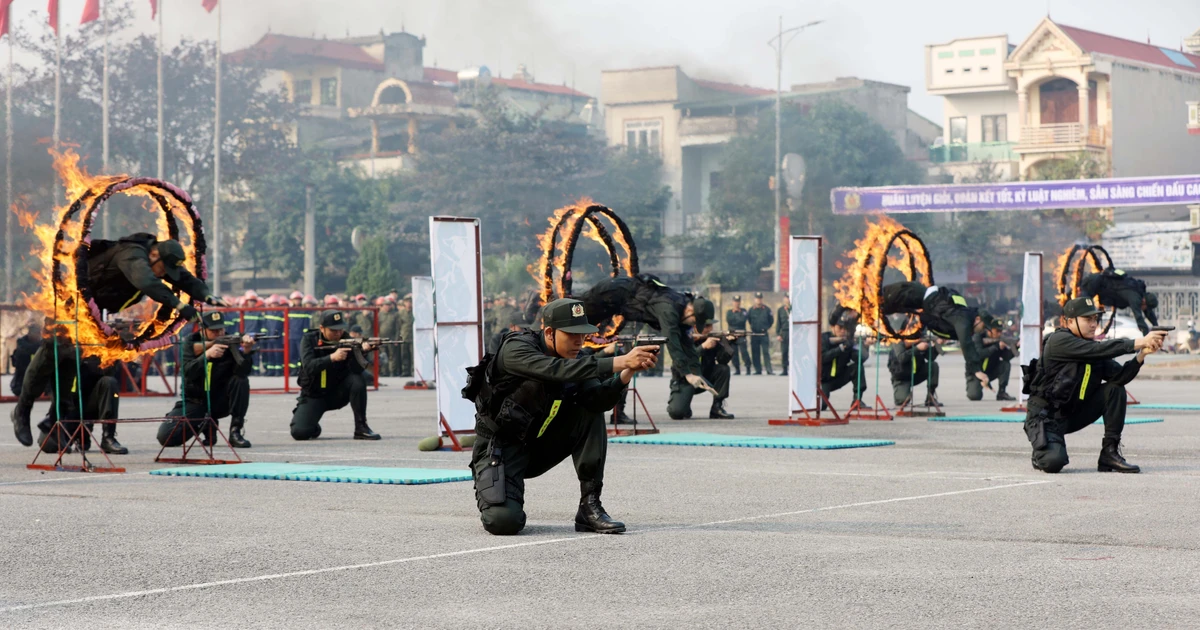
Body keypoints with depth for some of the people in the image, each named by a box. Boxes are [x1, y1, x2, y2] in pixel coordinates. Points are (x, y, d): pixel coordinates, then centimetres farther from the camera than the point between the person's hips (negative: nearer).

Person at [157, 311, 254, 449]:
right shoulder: (191, 343, -8)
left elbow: (242, 372, -26)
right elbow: (188, 372, -23)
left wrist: (246, 351, -44)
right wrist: (207, 355, -39)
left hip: (221, 401, 0)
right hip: (195, 402, 1)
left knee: (241, 380, -29)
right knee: (166, 436, -19)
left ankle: (235, 431, -19)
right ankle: (205, 425, 11)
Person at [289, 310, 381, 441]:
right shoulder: (309, 340, -10)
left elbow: (356, 370, -22)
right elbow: (309, 367, -26)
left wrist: (361, 351, -42)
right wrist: (332, 357, -40)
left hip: (338, 394, 1)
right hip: (313, 396, -1)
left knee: (358, 381, -28)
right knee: (299, 432, -23)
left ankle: (361, 428, -18)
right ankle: (314, 428, 15)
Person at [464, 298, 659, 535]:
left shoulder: (572, 359, -2)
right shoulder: (517, 349, -21)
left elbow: (597, 401, -18)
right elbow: (558, 371, -40)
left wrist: (625, 374, -36)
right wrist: (619, 362, -45)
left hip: (539, 445, 6)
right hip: (501, 448, -6)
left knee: (591, 414, -12)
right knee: (504, 521, -29)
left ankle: (590, 507, -10)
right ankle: (490, 493, 10)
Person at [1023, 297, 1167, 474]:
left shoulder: (1094, 351, 5)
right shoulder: (1059, 341, -18)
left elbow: (1120, 376, -9)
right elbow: (1098, 349, -30)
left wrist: (1142, 354, -25)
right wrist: (1139, 343, -33)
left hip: (1073, 414, 7)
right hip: (1046, 417, -7)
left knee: (1115, 389, -9)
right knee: (1054, 462, -30)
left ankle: (1110, 453, -7)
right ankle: (1042, 455, 10)